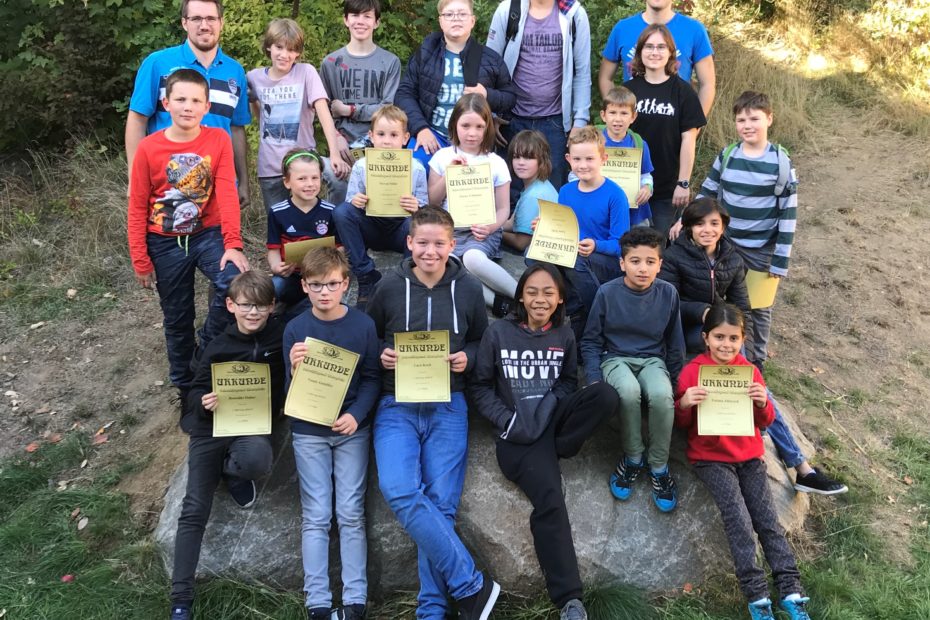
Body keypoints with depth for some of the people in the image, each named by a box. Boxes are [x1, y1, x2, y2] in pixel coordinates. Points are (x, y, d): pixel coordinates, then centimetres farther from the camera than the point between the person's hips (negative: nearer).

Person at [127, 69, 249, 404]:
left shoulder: (218, 140, -9)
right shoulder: (148, 148, -10)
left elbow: (226, 193, -15)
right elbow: (137, 208, -5)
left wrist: (233, 244, -24)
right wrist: (140, 261, -4)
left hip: (208, 233, 0)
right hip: (165, 243, 0)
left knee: (233, 282, -28)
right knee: (177, 317, 11)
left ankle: (207, 348, -1)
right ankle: (186, 385, 32)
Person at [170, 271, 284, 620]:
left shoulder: (281, 339, 1)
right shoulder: (219, 346, 5)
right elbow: (196, 390, 8)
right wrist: (204, 402, -14)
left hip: (254, 427, -1)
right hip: (210, 428, 1)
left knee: (256, 460, -37)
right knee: (194, 509, -6)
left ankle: (231, 473, 1)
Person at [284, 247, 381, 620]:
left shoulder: (363, 325, -5)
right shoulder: (295, 329, -4)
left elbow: (372, 379, -1)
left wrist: (356, 415, -16)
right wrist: (295, 369, -25)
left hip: (352, 429, 0)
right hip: (308, 431, 0)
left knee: (351, 515, 1)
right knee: (316, 517, 2)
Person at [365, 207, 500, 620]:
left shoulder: (468, 289, 4)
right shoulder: (389, 287, 2)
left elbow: (483, 342, 15)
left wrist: (467, 359, -6)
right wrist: (381, 354, -8)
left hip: (447, 407, 1)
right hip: (397, 405, 0)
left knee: (441, 504, -5)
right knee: (399, 491, -21)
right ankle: (472, 586, -11)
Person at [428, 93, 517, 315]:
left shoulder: (496, 163, 4)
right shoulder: (442, 157, 7)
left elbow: (503, 208, 5)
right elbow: (432, 202, 6)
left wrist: (491, 227, -16)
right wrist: (448, 174, -8)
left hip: (483, 231, -2)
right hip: (450, 228, 2)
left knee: (473, 258, -35)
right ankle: (496, 299, -29)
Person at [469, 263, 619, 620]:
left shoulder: (564, 335, 8)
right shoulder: (498, 333, -1)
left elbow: (568, 383, 14)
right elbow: (478, 387, 1)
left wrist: (549, 409, -7)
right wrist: (508, 420, -12)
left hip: (554, 419, 4)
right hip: (521, 431, -4)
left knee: (607, 394, -24)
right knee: (549, 500, -24)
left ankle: (556, 451, -11)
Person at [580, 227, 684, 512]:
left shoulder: (668, 293, -3)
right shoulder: (607, 293, -8)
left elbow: (675, 344, 9)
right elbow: (591, 341, 1)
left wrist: (676, 382, 6)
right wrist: (594, 381, -9)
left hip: (652, 360, 1)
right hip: (615, 358, -1)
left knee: (661, 395, -33)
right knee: (628, 390, -36)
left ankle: (658, 466, -11)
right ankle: (633, 458, -11)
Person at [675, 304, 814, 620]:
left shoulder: (750, 371, 4)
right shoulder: (693, 371, -6)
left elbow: (764, 422, 7)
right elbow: (680, 423, -2)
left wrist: (763, 404, -16)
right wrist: (684, 404, -24)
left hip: (749, 455, 4)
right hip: (710, 458, -3)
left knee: (767, 517, -4)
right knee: (738, 517, -16)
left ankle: (791, 591, 0)